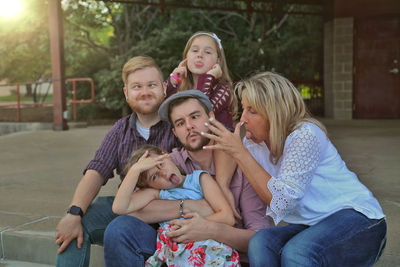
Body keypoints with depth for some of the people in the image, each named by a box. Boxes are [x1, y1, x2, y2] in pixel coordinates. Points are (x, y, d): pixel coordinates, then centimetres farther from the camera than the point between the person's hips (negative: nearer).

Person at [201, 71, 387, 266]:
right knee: (260, 243, -25)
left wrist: (239, 152, -24)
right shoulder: (252, 142, 2)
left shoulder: (306, 135, -18)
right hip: (311, 226, 6)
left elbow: (282, 200, -25)